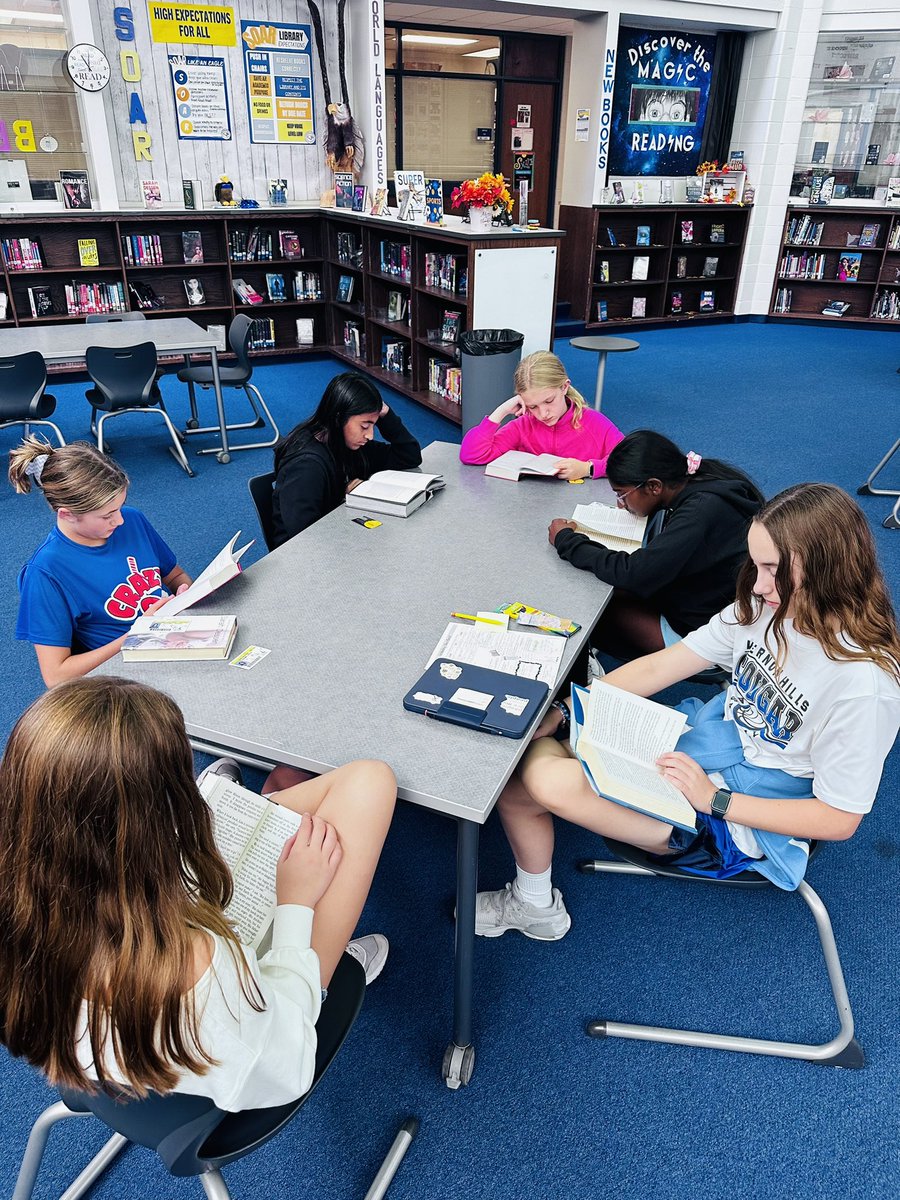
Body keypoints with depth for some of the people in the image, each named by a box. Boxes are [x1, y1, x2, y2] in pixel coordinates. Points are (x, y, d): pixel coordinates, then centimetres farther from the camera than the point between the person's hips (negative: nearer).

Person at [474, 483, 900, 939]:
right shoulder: (765, 609, -5)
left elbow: (839, 819, -17)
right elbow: (659, 667, -2)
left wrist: (715, 799, -22)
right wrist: (561, 712, -8)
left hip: (744, 821, -6)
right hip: (700, 741, 7)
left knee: (545, 781, -23)